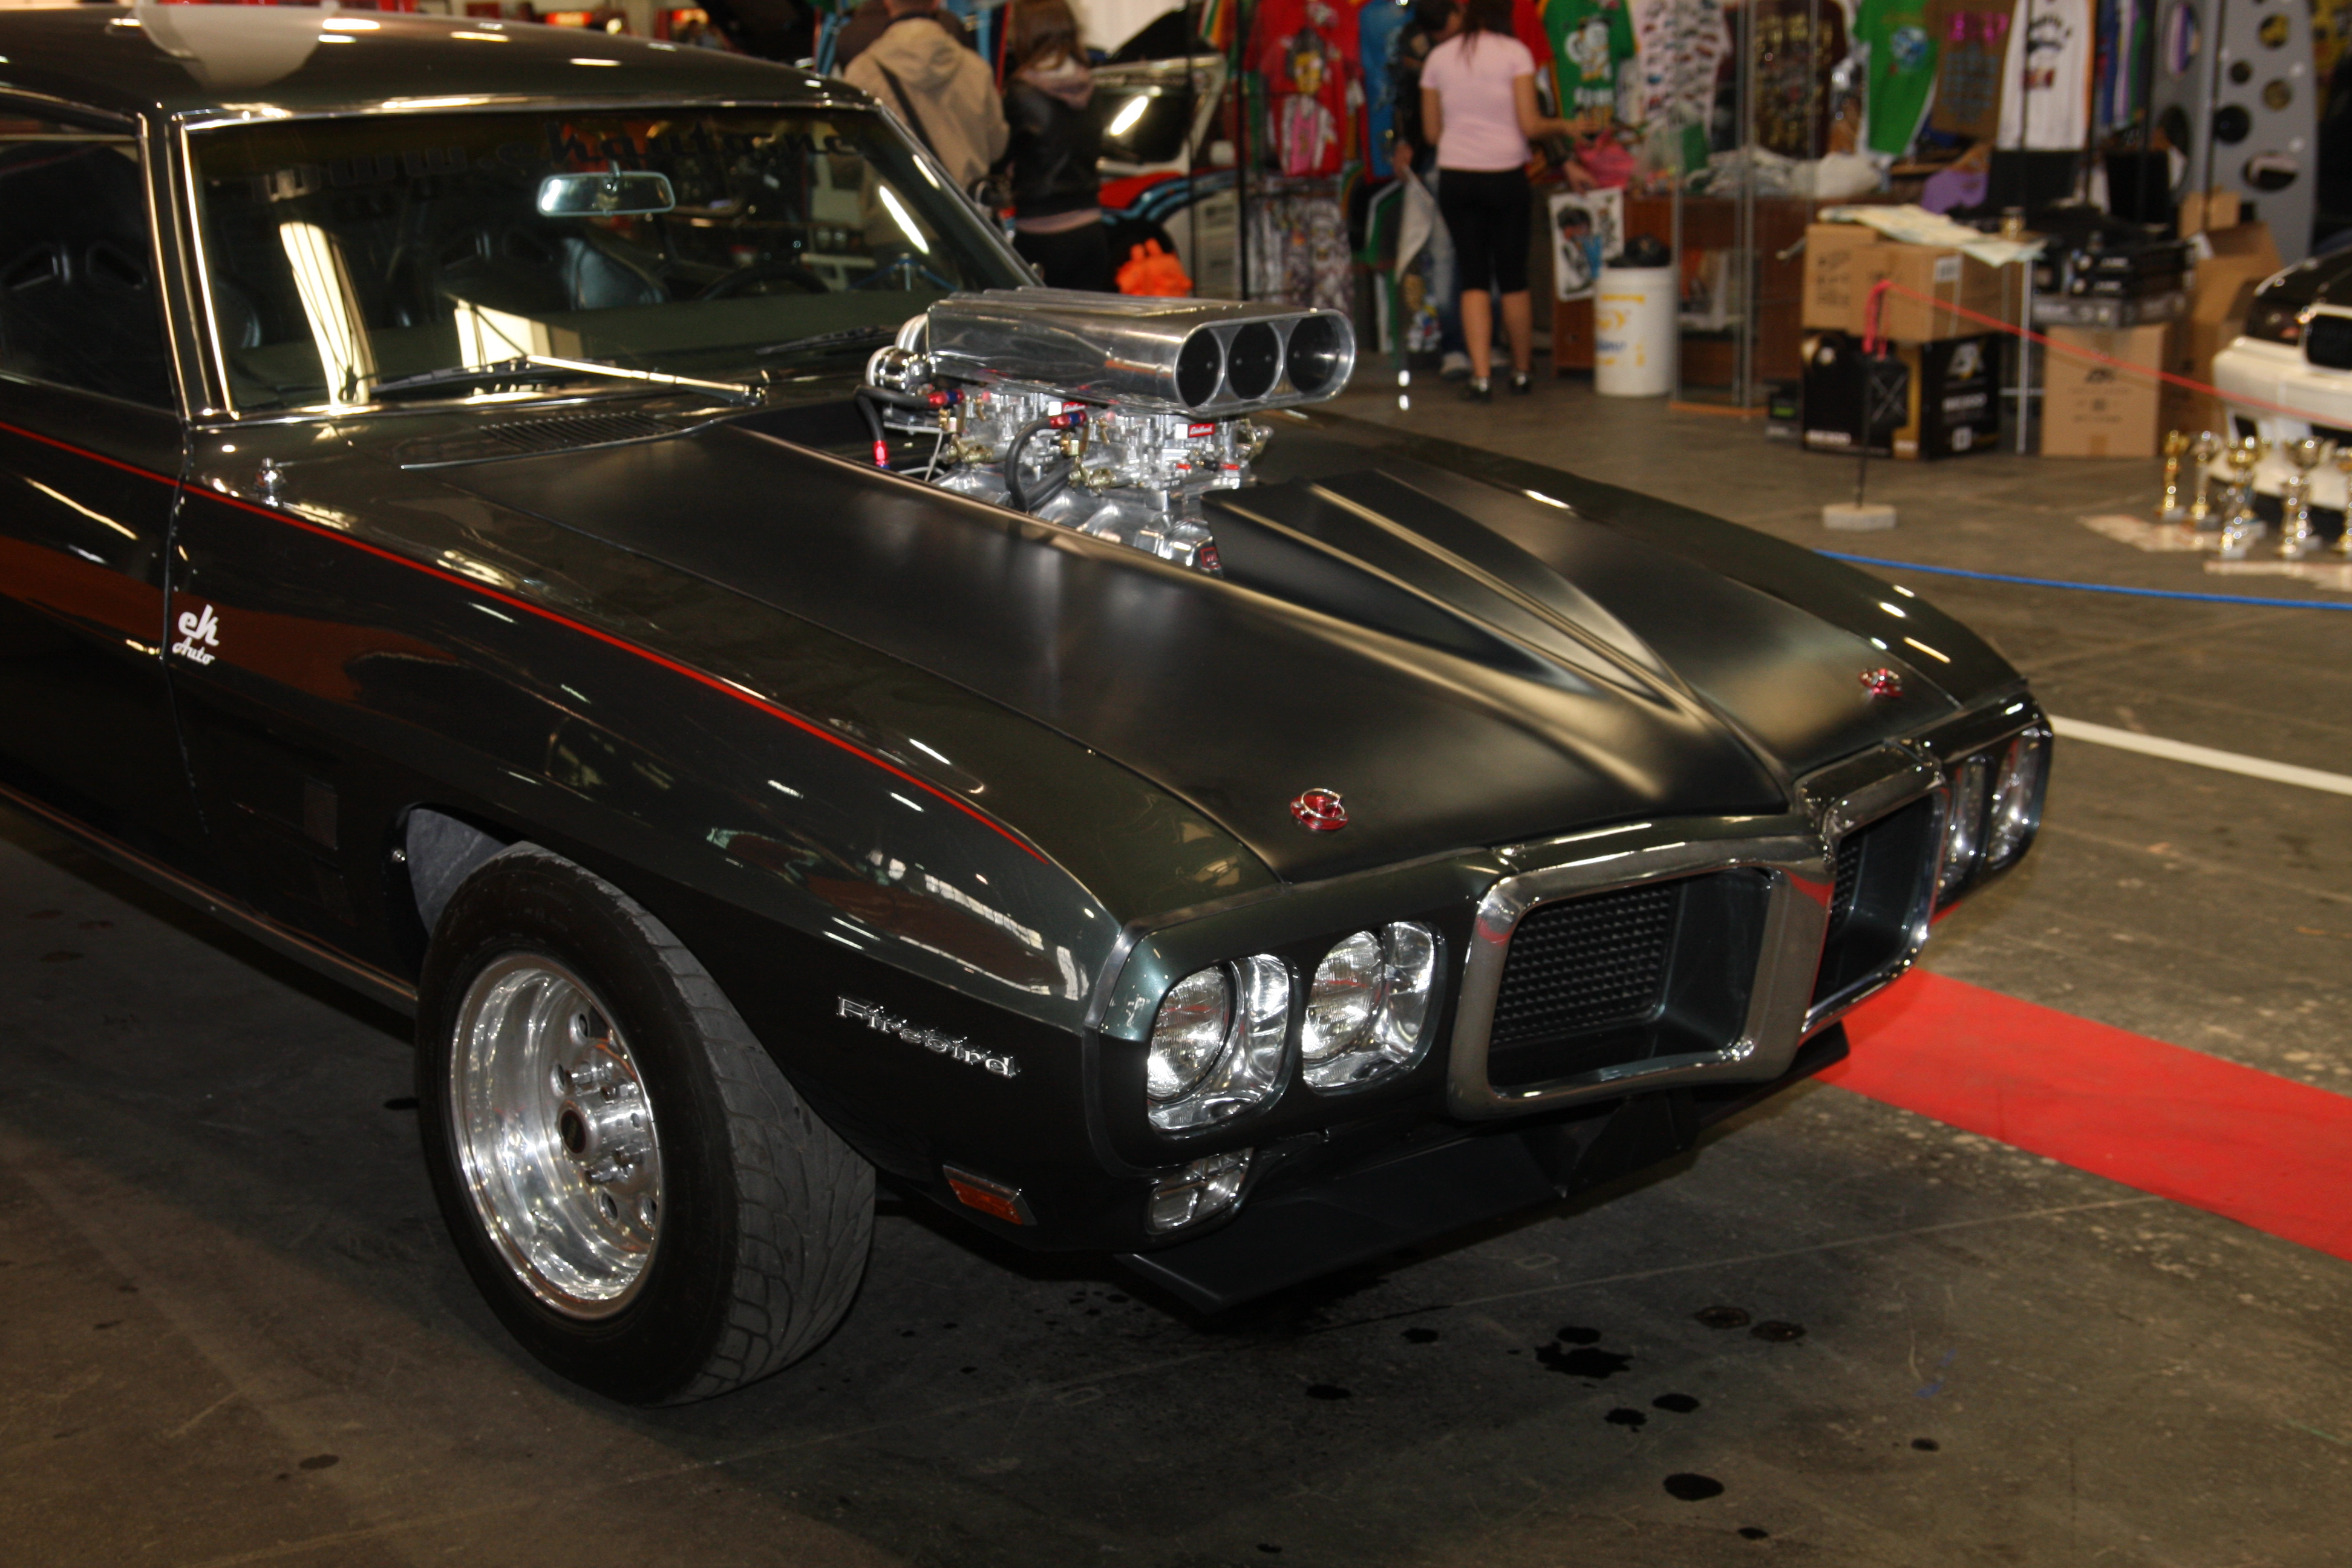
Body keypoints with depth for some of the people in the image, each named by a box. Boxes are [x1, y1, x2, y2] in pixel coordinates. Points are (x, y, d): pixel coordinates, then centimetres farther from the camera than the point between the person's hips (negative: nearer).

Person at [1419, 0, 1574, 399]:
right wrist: (1562, 127, 10)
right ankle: (1522, 372, 19)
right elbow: (1530, 125, -9)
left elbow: (1432, 131, 8)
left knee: (1473, 279, 5)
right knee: (1513, 279, 9)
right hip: (1505, 175, -2)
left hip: (1455, 176, 2)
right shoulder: (1514, 53, -5)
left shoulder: (1439, 57, 4)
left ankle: (1481, 376, -4)